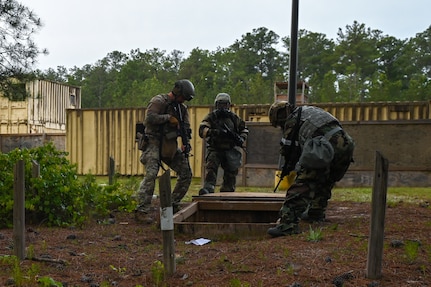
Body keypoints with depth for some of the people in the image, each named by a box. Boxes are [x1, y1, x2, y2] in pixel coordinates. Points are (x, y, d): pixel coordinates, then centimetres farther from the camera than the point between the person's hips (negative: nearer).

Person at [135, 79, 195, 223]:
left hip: (170, 146, 8)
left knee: (186, 173, 4)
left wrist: (185, 143, -6)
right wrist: (168, 118, -17)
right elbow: (150, 118, -24)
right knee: (151, 174, -21)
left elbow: (186, 127, 10)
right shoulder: (158, 101, -9)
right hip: (154, 143, -7)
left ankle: (173, 205, 15)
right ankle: (142, 210, -19)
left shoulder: (182, 107, 13)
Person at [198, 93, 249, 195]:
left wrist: (242, 139, -3)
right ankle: (208, 188, -32)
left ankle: (227, 193, 22)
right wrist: (213, 132, -37)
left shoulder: (234, 117, 5)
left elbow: (244, 129, 18)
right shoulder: (211, 117, -5)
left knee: (231, 172, 7)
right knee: (211, 167, -24)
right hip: (215, 149, -3)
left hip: (230, 150, 3)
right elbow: (202, 130, -19)